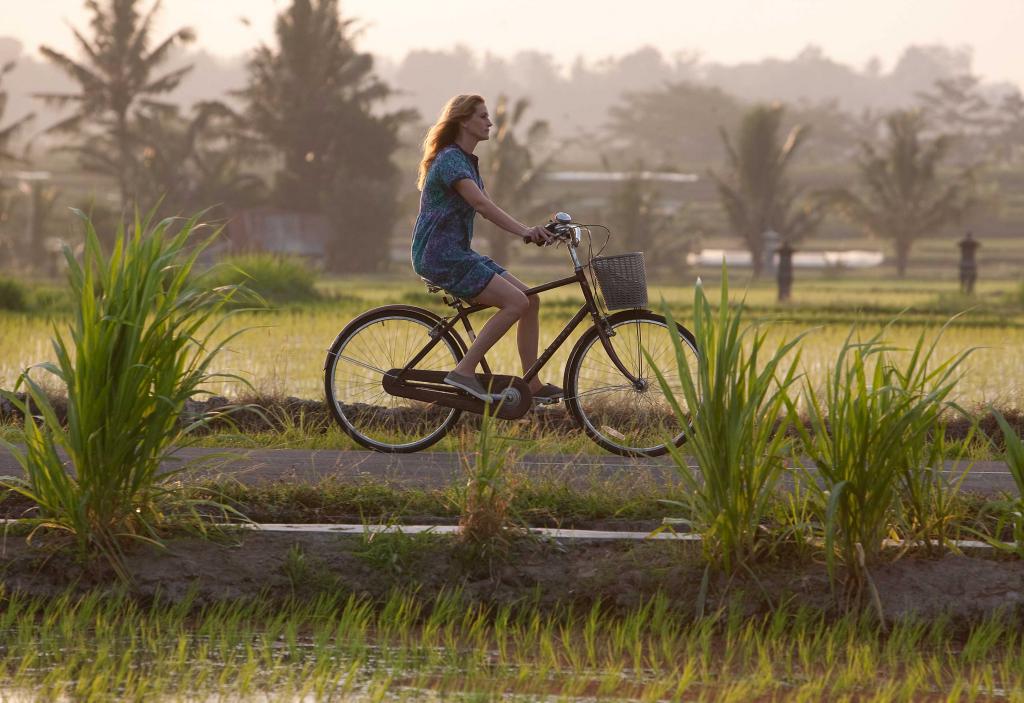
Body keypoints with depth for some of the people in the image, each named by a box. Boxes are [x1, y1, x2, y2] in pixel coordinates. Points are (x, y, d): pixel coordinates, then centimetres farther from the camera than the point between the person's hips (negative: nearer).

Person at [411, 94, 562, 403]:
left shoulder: (468, 162, 18)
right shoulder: (450, 160, -14)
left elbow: (487, 208, 14)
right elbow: (481, 204, -27)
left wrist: (529, 230, 1)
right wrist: (524, 231, -36)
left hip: (459, 254, 10)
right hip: (441, 257, -10)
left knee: (531, 299, 2)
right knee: (516, 302, -20)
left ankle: (533, 385, 3)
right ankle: (464, 371, -17)